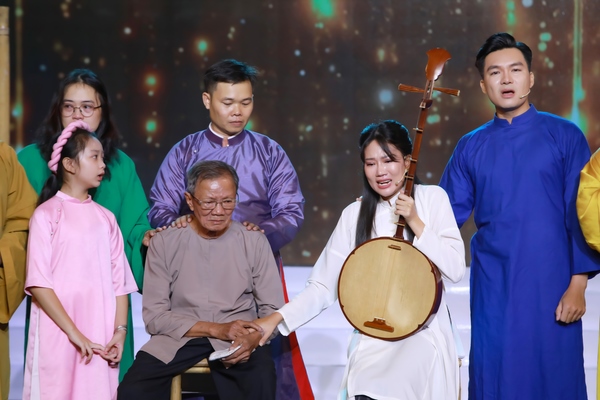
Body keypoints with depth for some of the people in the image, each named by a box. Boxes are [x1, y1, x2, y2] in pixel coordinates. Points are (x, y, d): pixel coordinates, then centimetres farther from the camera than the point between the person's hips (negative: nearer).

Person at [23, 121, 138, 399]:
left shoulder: (105, 218, 10)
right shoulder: (47, 214, -3)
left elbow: (119, 281, 8)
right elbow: (38, 283, -9)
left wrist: (120, 330, -3)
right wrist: (74, 334, -14)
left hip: (100, 338, 4)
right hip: (59, 334, -4)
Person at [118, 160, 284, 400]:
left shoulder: (255, 243, 3)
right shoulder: (164, 243, 1)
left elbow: (272, 308, 4)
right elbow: (154, 316, -3)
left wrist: (254, 337, -19)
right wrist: (216, 329, -15)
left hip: (238, 343, -1)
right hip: (179, 338, 1)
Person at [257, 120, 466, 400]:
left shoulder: (432, 198, 2)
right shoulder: (355, 215, 5)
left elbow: (456, 270, -5)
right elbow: (325, 286, 1)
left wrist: (415, 223, -10)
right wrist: (277, 318, -11)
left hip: (423, 332, -2)